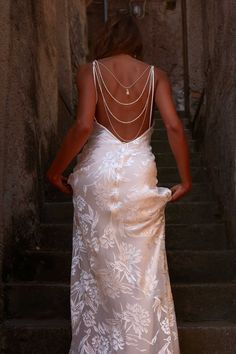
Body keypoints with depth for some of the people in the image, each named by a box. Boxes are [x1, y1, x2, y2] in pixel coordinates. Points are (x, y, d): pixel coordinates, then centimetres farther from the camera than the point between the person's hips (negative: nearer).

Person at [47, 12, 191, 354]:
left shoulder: (90, 71, -2)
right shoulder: (156, 75, 3)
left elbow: (83, 126, -15)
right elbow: (174, 126, -7)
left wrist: (55, 170, -4)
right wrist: (185, 179, 1)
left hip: (98, 174, -1)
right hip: (140, 174, 1)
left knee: (98, 261, 11)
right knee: (144, 265, 10)